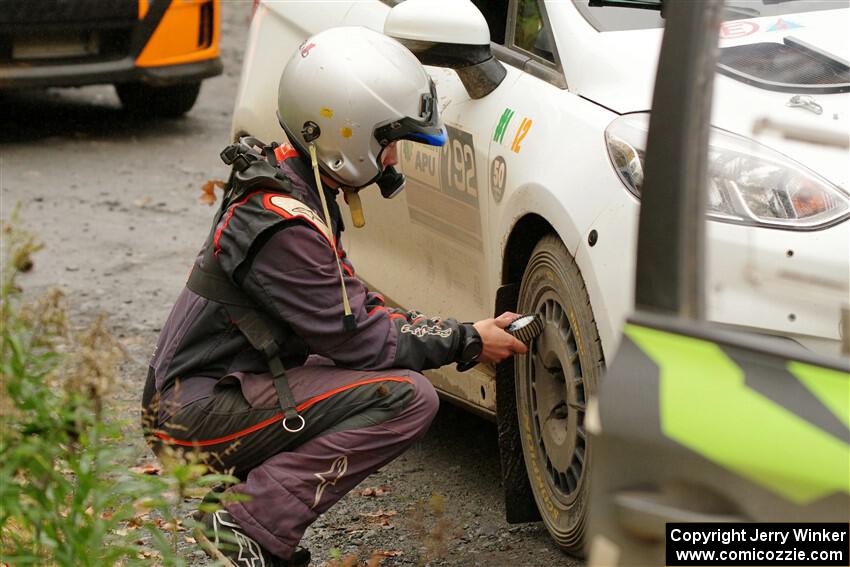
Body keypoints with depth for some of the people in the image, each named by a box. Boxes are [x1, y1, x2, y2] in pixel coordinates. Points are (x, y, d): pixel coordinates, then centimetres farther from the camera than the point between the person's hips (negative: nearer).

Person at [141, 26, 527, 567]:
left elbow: (351, 303, 16)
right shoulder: (281, 226, -22)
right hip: (199, 414, -10)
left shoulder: (295, 184, 10)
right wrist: (466, 343, -5)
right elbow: (356, 338, -17)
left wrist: (447, 331, 5)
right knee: (410, 397, -18)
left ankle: (230, 489, 10)